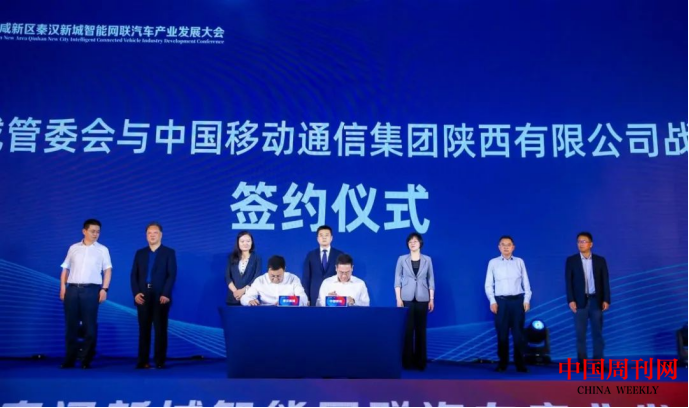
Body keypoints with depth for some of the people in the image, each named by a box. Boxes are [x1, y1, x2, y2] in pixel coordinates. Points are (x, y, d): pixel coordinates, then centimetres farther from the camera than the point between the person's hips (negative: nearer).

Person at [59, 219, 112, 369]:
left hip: (91, 290, -2)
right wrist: (63, 287, 3)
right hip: (72, 289, 2)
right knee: (71, 325, 3)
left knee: (90, 326, -2)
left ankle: (86, 360, 5)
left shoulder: (102, 249, 7)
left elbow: (108, 270, 3)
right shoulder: (73, 248, 12)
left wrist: (104, 289, -7)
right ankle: (69, 359, 11)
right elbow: (66, 269, 14)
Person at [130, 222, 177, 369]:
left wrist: (165, 294, -15)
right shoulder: (140, 253, 15)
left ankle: (159, 362, 5)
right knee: (144, 330, 5)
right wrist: (135, 293, -7)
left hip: (160, 296, -3)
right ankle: (142, 362, 10)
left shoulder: (169, 252, 5)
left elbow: (172, 275, -4)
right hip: (143, 296, 3)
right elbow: (134, 275, 8)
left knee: (160, 329, 1)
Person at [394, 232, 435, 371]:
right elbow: (397, 279, 1)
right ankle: (407, 361, 6)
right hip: (407, 298, -1)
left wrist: (432, 299, 1)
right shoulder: (402, 259, 3)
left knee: (421, 330, 4)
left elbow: (431, 280, 7)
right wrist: (398, 298, -6)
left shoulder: (427, 259, 6)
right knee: (407, 329, -2)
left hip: (422, 299, 1)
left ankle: (420, 362, 12)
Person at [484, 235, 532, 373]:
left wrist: (527, 300, -1)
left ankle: (520, 363, 10)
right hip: (500, 301, 0)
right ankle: (502, 363, 13)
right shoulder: (493, 263, 4)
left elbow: (526, 282, 6)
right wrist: (492, 301, -5)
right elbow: (488, 284, 4)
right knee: (502, 333, 5)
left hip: (517, 300, 0)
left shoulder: (519, 262, 6)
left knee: (518, 333, 3)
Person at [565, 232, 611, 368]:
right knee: (580, 334, 2)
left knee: (597, 333, 4)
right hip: (580, 301, -1)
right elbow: (568, 282, -2)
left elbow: (605, 281, 4)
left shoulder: (600, 260, 5)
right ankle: (582, 363, 7)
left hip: (596, 300, 1)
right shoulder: (571, 260, 2)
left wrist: (606, 300, -4)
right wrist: (571, 300, -10)